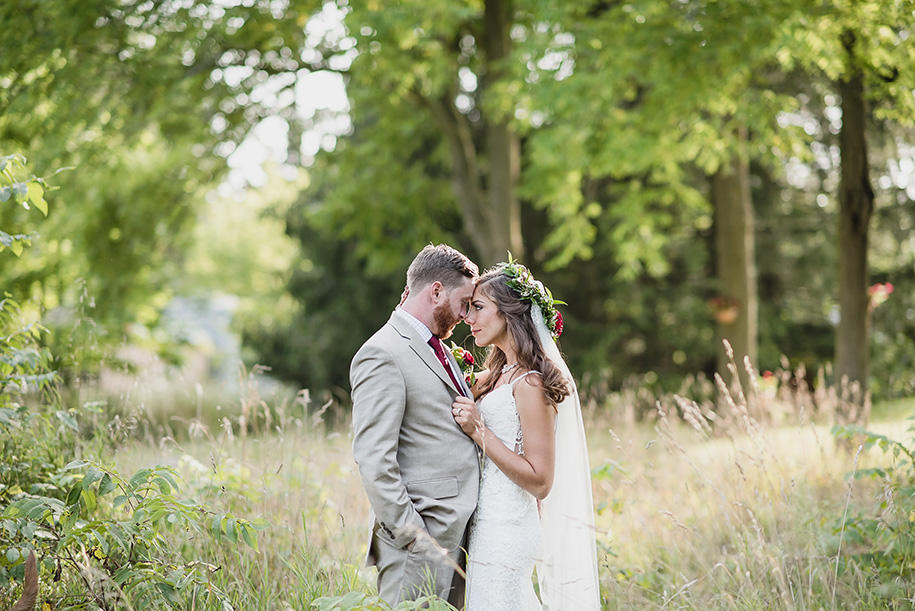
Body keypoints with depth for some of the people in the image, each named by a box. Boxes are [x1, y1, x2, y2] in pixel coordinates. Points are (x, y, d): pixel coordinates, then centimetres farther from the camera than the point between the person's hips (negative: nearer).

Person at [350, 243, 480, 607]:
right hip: (422, 538, -9)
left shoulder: (436, 349, 18)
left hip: (458, 532, 9)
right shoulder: (382, 355, -13)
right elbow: (373, 458, -19)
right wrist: (411, 534, -20)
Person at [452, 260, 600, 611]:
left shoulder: (530, 383, -15)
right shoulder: (497, 375, 11)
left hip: (506, 530, -9)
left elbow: (540, 481, -17)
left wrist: (480, 431, -19)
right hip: (489, 524, 9)